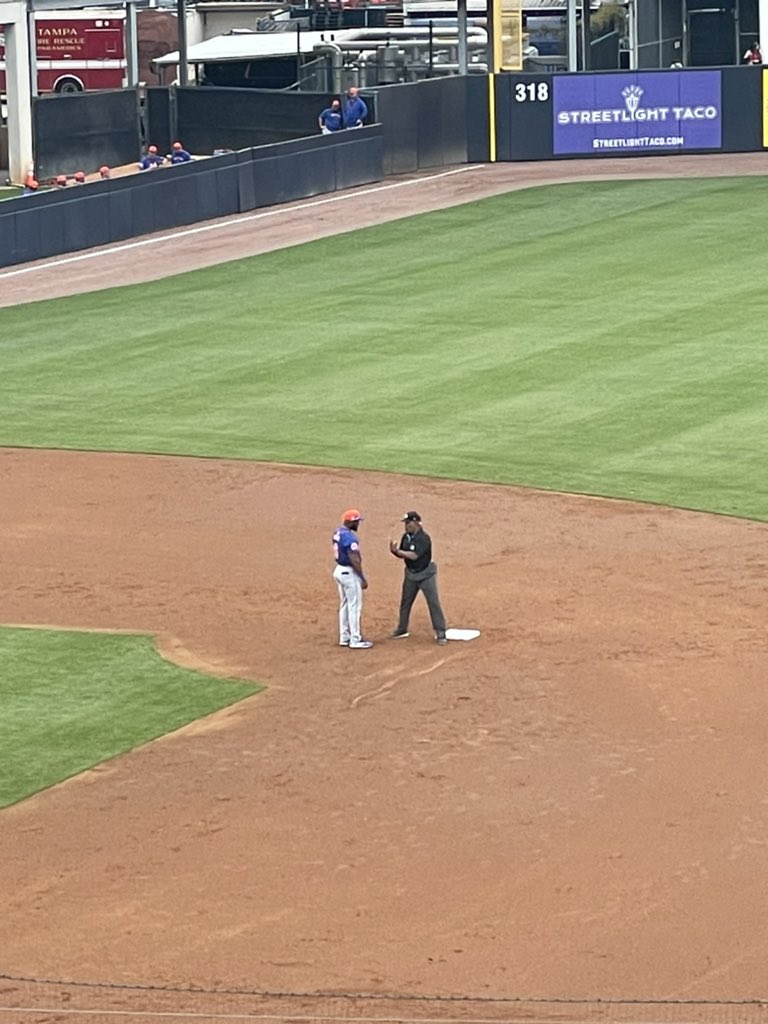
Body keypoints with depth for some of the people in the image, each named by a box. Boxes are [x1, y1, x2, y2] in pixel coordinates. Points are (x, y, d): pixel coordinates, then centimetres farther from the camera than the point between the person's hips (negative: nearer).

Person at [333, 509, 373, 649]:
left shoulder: (338, 533, 7)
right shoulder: (350, 537, -23)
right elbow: (355, 560, -24)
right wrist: (363, 579, -17)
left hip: (339, 570, 10)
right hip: (349, 573, -9)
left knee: (344, 605, 17)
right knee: (354, 606, -2)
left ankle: (344, 637, 23)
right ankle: (355, 640, 1)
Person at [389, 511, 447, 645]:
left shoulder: (424, 538, -22)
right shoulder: (406, 537, 1)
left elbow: (414, 555, -29)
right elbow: (402, 555, 7)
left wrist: (398, 551, -23)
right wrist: (395, 551, -14)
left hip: (426, 574, -7)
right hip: (410, 574, 7)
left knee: (434, 603, -7)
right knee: (405, 602, 15)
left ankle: (440, 633, -4)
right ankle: (402, 629, 31)